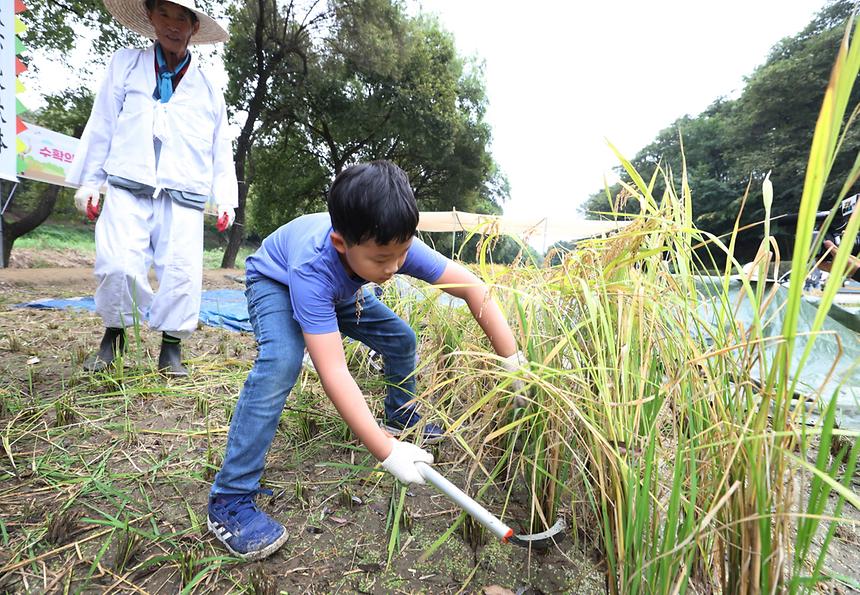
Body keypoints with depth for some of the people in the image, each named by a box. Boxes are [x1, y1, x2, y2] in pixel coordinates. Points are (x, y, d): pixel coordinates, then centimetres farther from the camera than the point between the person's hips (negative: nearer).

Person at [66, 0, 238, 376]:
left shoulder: (208, 89, 16)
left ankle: (171, 348, 6)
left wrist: (225, 199, 4)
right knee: (118, 265, -14)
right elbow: (101, 126, 13)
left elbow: (220, 150, 14)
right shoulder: (125, 65, 15)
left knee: (182, 272, -9)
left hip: (183, 196, 1)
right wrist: (88, 181, 9)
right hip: (128, 188, 0)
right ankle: (113, 334, 10)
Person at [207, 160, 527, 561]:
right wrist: (387, 452, -50)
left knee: (400, 338, 1)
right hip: (275, 281, -5)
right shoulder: (313, 266, -46)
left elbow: (472, 287, -28)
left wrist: (514, 362, -31)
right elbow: (334, 372, -50)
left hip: (340, 289, 5)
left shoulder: (395, 245, -34)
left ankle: (401, 417, 29)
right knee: (281, 362, -32)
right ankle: (230, 500, -21)